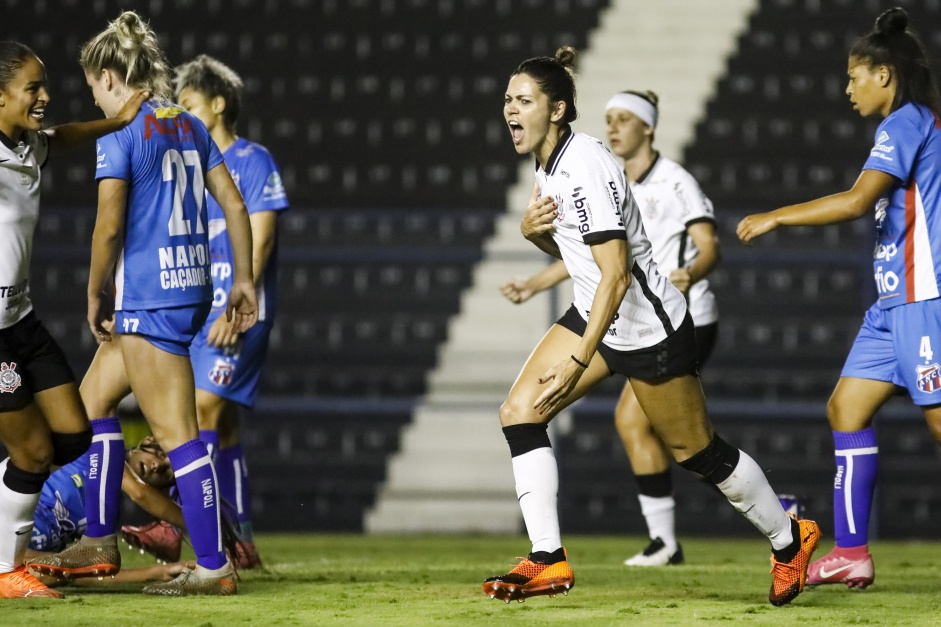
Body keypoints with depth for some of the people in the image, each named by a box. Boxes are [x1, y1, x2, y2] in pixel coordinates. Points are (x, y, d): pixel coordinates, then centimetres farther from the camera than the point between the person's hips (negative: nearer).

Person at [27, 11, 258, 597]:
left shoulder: (120, 135, -11)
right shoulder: (189, 125, 11)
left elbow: (109, 226, -16)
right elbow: (235, 204, 12)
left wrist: (97, 294, -3)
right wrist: (243, 279, 17)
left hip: (148, 297, -9)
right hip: (192, 286, 9)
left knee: (177, 433, -5)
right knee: (92, 397, 20)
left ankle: (215, 567, -4)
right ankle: (100, 544, 22)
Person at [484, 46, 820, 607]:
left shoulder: (585, 166, -26)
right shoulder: (550, 165, 3)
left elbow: (615, 274, -30)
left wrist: (578, 362, -34)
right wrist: (532, 229, -4)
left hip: (649, 326, -9)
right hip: (596, 317, 9)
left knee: (697, 450, 5)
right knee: (519, 412, -6)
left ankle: (789, 540, 27)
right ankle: (549, 561, -4)